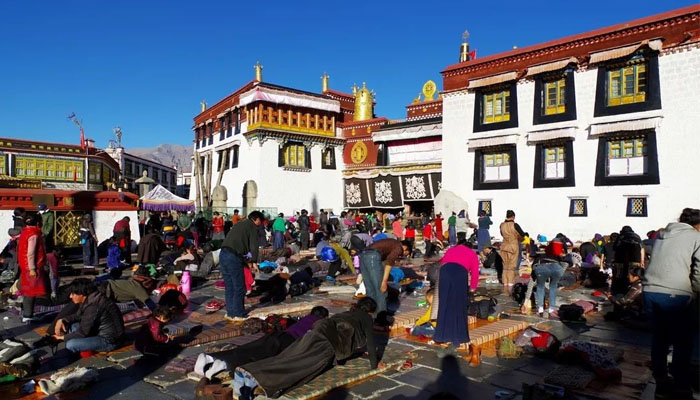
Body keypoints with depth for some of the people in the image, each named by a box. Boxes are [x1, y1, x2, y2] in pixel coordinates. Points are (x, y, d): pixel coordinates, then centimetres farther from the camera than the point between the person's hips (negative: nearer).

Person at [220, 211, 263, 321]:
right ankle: (238, 314, 11)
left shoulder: (240, 224, 25)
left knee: (229, 286, 17)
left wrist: (246, 261, 25)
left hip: (223, 254, 8)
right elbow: (253, 247, -3)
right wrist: (253, 260, 14)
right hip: (233, 257, -8)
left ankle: (230, 312, 24)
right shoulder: (252, 227, 1)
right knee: (239, 287, 3)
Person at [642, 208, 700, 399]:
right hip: (675, 295, -5)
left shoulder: (662, 236, 19)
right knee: (683, 344, 6)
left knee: (659, 338, 16)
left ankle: (661, 381, 26)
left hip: (650, 291, 6)